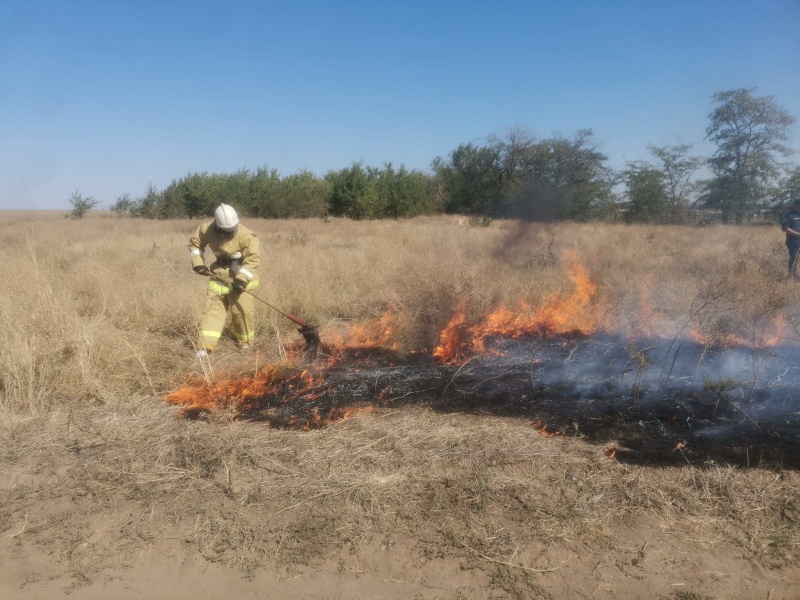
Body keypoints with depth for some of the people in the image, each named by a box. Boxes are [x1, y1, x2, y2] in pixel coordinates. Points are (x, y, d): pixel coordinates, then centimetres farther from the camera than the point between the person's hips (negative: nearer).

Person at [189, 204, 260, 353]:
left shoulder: (246, 235, -22)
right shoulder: (207, 229, -12)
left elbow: (252, 259, -18)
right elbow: (194, 243, 7)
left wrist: (242, 279, -27)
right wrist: (198, 263, -4)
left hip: (240, 277, -3)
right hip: (218, 275, 3)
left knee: (242, 310, -1)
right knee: (212, 308, -2)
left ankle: (245, 342, 21)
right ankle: (205, 346, -1)